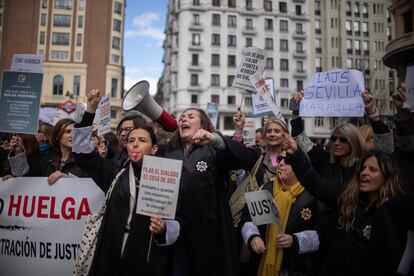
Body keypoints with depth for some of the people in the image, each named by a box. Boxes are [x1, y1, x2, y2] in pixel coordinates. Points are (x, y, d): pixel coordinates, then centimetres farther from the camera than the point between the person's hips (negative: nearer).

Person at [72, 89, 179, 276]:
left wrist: (163, 229, -26)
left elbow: (176, 223, -3)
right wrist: (91, 110, 2)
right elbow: (83, 153, 8)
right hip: (110, 259, 3)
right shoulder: (117, 174, 8)